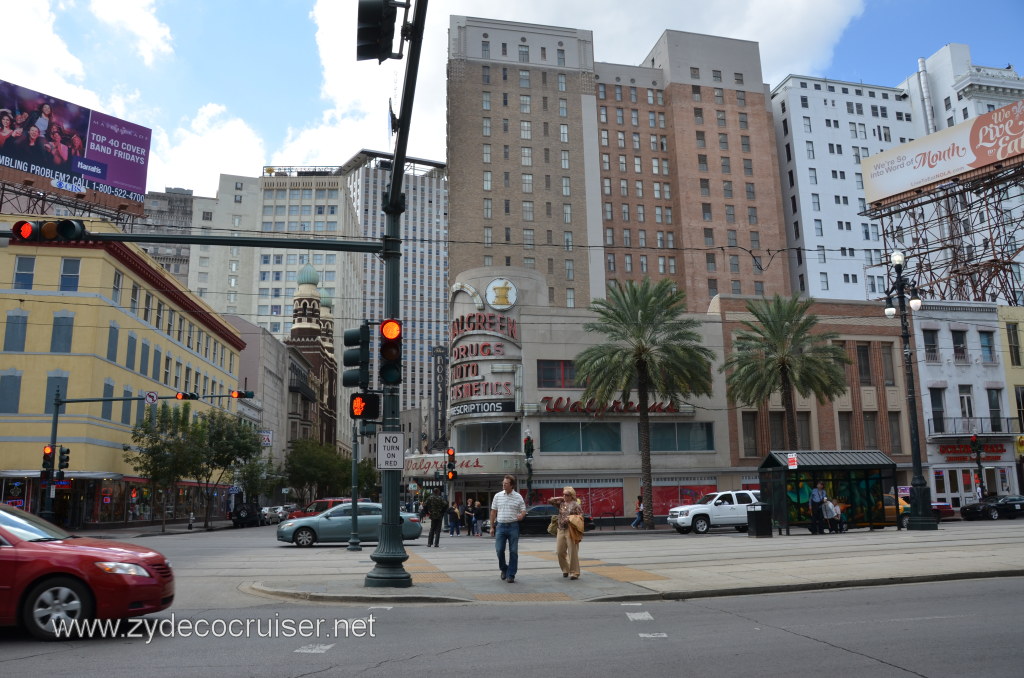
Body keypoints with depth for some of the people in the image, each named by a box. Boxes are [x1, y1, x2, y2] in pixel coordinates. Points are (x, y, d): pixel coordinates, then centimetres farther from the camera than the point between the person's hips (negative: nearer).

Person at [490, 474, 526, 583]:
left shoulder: (518, 497, 1)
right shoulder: (498, 496, 6)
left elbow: (523, 511, 5)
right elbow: (493, 512, 10)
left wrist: (521, 515, -19)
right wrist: (492, 526, 8)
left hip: (513, 526, -1)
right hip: (500, 526, 1)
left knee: (513, 551, 0)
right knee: (499, 550, -1)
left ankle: (511, 575, 9)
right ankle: (504, 569, 24)